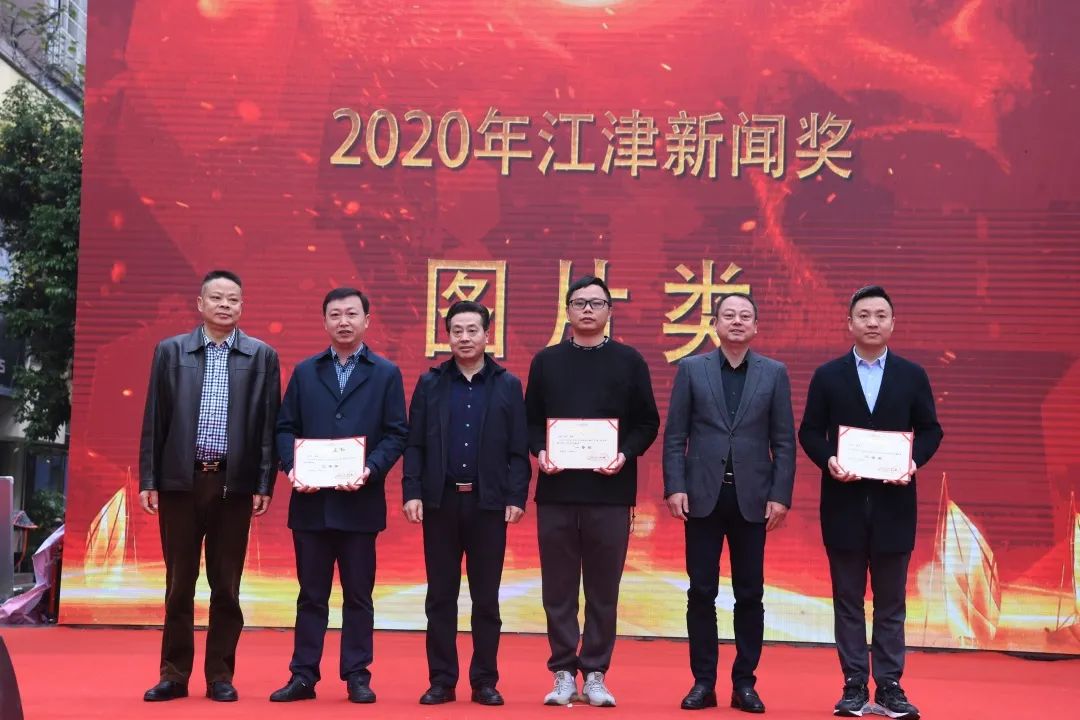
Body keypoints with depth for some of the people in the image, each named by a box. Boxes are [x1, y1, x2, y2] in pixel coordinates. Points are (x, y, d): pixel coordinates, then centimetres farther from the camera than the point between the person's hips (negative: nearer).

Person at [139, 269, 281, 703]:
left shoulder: (262, 356, 4)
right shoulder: (170, 351, 7)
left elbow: (268, 424, 2)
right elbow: (154, 420, 5)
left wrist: (265, 484, -3)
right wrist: (148, 480, 0)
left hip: (234, 484, -1)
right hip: (180, 480, 1)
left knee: (227, 586, 5)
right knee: (178, 583, 7)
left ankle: (220, 676, 14)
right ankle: (174, 674, 15)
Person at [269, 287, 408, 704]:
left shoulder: (386, 374, 6)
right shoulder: (305, 372, 12)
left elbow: (396, 434, 0)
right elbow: (285, 428, 8)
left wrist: (370, 470, -15)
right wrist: (292, 466, -10)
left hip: (360, 501, -1)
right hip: (311, 501, 2)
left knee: (358, 594, 5)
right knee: (311, 594, 7)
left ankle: (357, 676, 12)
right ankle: (303, 676, 12)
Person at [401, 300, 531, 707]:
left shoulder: (507, 385, 5)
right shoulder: (430, 383, 7)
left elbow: (518, 449, 2)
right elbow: (414, 444, 5)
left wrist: (516, 497, -6)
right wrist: (412, 492, -5)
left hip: (488, 502, -1)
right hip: (440, 501, 1)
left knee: (486, 598, 5)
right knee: (440, 597, 5)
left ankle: (485, 681, 13)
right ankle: (441, 680, 13)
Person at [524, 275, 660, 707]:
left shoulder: (629, 361, 6)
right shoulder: (546, 361, 10)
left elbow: (647, 422, 5)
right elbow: (531, 420, 10)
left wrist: (625, 454, -12)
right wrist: (540, 452, -8)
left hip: (610, 490, -1)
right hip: (556, 490, 1)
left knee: (603, 589, 4)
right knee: (559, 587, 4)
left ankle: (595, 675, 12)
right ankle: (564, 673, 13)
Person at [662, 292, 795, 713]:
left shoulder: (774, 373, 5)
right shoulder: (691, 369, 5)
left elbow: (784, 441, 3)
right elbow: (674, 436, 3)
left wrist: (780, 496, -4)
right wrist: (674, 487, -6)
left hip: (751, 498, 0)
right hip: (703, 495, 0)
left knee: (750, 595, 4)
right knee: (701, 592, 3)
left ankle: (744, 683, 13)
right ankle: (703, 682, 12)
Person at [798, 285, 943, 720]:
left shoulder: (913, 375, 6)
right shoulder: (828, 375, 5)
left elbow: (930, 430, 7)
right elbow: (809, 431, 4)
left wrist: (914, 461, -12)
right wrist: (828, 460, -14)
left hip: (893, 502, 0)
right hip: (844, 502, 0)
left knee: (891, 600, 5)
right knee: (848, 599, 4)